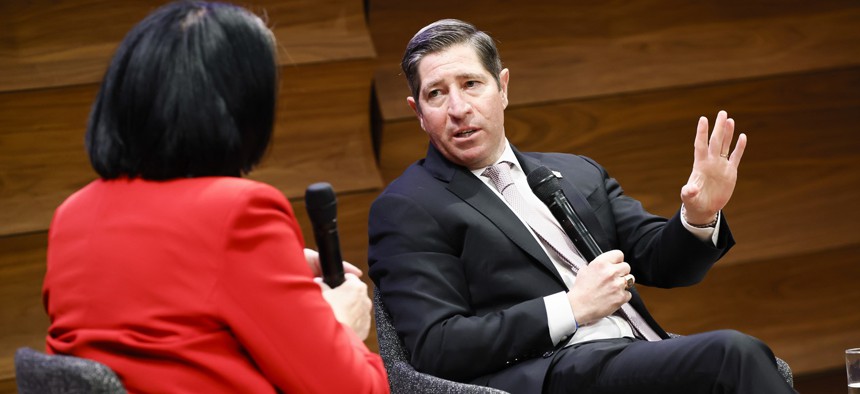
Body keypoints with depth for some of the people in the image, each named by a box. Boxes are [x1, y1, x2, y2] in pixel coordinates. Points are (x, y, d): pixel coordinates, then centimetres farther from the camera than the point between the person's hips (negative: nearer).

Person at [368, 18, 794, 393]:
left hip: (647, 360, 6)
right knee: (733, 353, -28)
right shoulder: (405, 209, 5)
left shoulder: (577, 174, 23)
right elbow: (435, 349, -5)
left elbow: (659, 260, 19)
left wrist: (701, 217, -3)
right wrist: (571, 309, -8)